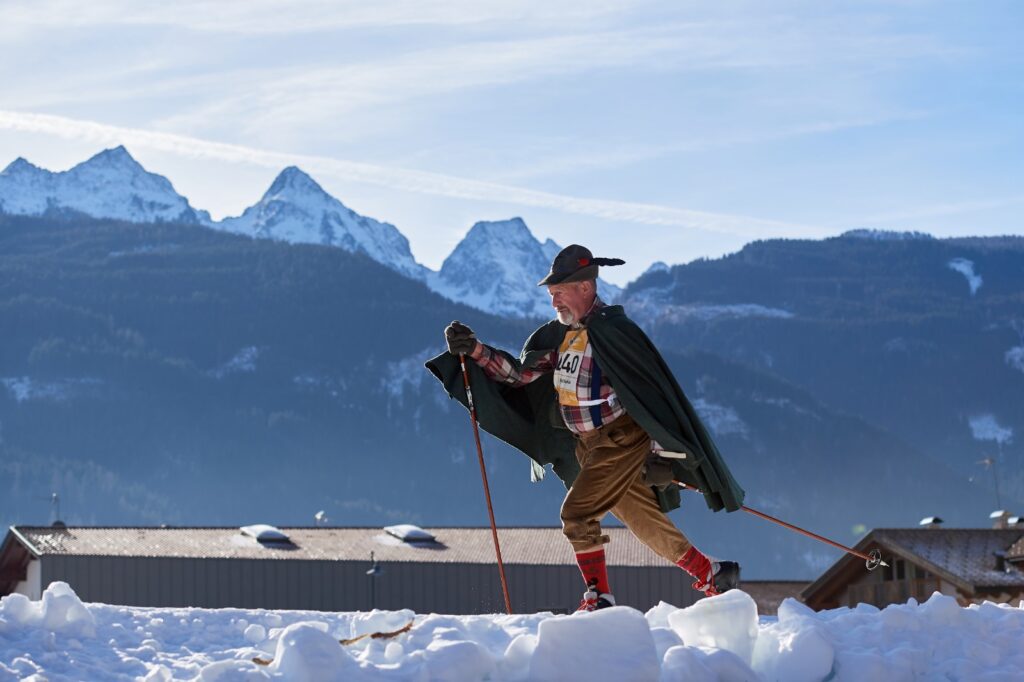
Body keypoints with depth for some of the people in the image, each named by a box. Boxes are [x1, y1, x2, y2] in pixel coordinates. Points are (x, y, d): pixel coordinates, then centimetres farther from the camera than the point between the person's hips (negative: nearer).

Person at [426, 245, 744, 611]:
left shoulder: (613, 331, -18)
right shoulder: (560, 335, 7)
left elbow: (653, 393, -18)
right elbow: (521, 373, 7)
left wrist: (661, 453, -19)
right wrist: (475, 350, -5)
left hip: (622, 439, -8)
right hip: (587, 445, 8)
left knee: (577, 513, -15)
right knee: (644, 521, 12)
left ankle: (599, 599, -7)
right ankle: (711, 575, 22)